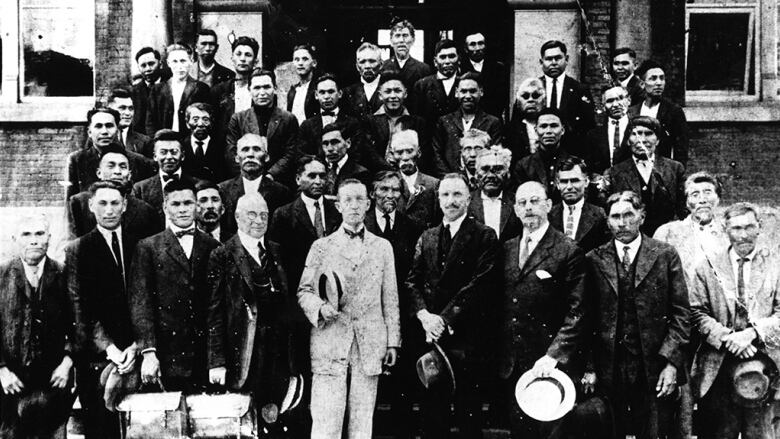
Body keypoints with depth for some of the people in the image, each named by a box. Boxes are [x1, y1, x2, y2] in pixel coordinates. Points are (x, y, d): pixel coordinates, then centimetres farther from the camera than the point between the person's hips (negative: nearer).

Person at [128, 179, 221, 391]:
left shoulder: (213, 247, 11)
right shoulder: (148, 248, 5)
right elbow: (139, 302, -1)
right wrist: (148, 351, -10)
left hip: (207, 355, 2)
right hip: (168, 356, -1)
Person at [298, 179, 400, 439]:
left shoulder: (383, 247, 13)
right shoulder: (321, 247, 8)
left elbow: (390, 298, 12)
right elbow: (303, 291, 7)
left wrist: (393, 342, 6)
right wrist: (320, 307, -14)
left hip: (370, 346, 2)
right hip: (330, 344, -2)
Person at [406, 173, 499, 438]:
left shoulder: (484, 236, -1)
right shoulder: (426, 237, 17)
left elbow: (480, 284, -10)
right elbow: (412, 280, 10)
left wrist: (445, 318, -15)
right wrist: (424, 314, -8)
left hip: (464, 336, -4)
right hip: (428, 335, 5)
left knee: (468, 416, 1)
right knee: (431, 412, 7)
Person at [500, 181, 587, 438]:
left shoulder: (569, 252, -7)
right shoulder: (506, 250, 12)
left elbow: (576, 313, -11)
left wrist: (552, 356, -20)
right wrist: (500, 357, 7)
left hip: (551, 365, -5)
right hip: (512, 366, 5)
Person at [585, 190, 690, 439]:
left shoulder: (665, 255, 3)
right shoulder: (594, 260, 5)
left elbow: (681, 314, 1)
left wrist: (671, 362, -8)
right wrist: (589, 367, -1)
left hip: (654, 371, -1)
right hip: (608, 370, 1)